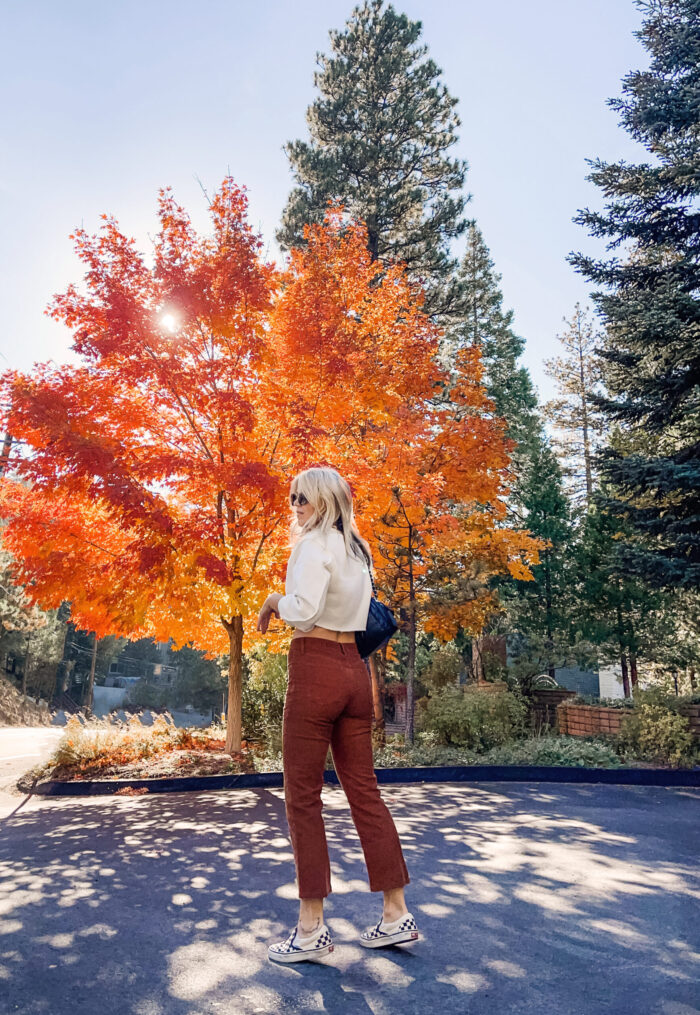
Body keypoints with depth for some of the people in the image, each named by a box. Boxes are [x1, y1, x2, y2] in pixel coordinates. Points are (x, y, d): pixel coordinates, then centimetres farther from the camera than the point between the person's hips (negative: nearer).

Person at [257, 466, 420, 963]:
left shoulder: (315, 544, -10)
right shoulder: (359, 550, 15)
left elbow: (305, 609, -23)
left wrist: (275, 599, -3)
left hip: (315, 670, -8)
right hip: (356, 670, 8)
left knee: (303, 798, 3)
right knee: (365, 791, 13)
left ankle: (312, 927, 14)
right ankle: (397, 914, 21)